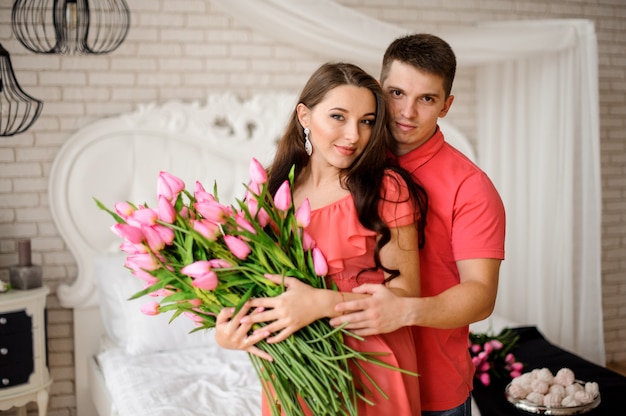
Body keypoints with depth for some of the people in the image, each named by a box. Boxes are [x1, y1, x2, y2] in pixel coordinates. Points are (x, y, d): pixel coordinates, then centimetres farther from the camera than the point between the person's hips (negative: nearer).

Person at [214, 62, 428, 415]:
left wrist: (324, 303, -25)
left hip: (371, 372, -3)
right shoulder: (276, 193, 0)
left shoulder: (386, 189, -11)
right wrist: (228, 329, -13)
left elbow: (405, 294, -12)